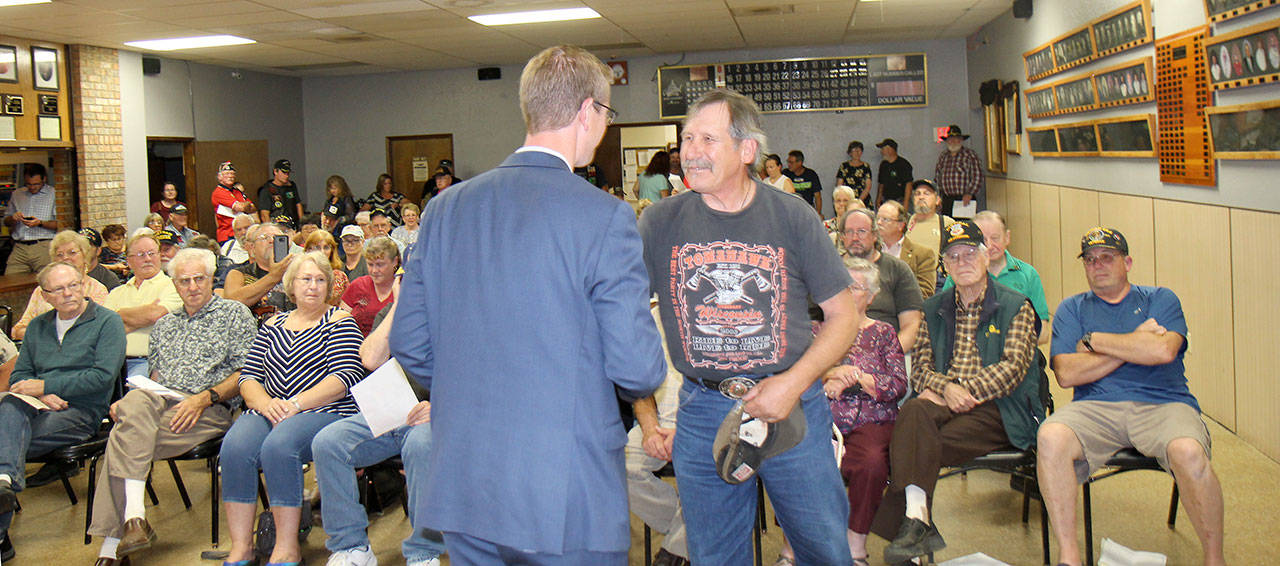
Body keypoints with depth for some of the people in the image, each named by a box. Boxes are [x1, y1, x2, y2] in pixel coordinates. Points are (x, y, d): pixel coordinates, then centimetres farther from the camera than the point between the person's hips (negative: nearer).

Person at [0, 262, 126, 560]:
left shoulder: (107, 321, 4)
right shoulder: (38, 326, 22)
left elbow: (102, 376, -8)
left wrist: (45, 385, -9)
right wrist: (41, 396, -5)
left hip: (81, 412, -4)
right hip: (37, 408, 4)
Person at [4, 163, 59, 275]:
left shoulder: (53, 194, 4)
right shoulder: (17, 194, 20)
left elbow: (60, 224, -1)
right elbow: (6, 222, 25)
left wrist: (40, 223, -14)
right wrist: (13, 218, 3)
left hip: (44, 246, -4)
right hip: (19, 248, 4)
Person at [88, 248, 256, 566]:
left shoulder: (235, 314, 9)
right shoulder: (165, 325, 29)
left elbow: (246, 374, 0)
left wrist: (205, 397, -14)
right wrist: (126, 402, 8)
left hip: (210, 410, -5)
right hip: (160, 403, 5)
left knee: (125, 437, -28)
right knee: (136, 403, -32)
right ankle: (134, 517, -38)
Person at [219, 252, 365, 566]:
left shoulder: (340, 321, 7)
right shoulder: (272, 326, 22)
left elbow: (346, 377, -7)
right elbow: (248, 377, 14)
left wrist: (296, 404, -16)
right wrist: (265, 403, -9)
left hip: (323, 412, -4)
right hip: (268, 411, 4)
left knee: (278, 445, -34)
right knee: (235, 447, -27)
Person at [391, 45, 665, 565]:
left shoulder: (445, 209, 3)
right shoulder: (604, 217, -13)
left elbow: (409, 343, 7)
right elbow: (637, 369, -14)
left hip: (459, 494, 5)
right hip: (566, 501, -5)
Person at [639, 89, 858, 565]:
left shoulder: (792, 217, -2)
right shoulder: (659, 223, -1)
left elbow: (842, 315, 2)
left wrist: (794, 382, -11)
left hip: (793, 404, 0)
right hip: (702, 413, 1)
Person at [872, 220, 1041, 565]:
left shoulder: (1016, 307, 8)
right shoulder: (933, 310, 20)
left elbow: (1012, 368, -5)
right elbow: (920, 367, 10)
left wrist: (964, 391, -14)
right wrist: (946, 388, -12)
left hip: (996, 410, -3)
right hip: (944, 403, 3)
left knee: (918, 445, -30)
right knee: (913, 412, -34)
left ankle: (906, 524, -20)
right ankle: (916, 519, -41)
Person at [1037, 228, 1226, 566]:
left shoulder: (1160, 299, 16)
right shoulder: (1072, 309, 18)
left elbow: (1163, 350, -7)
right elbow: (1066, 373, 1)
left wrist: (1093, 340, 1)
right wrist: (1134, 343, -1)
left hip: (1162, 404, -1)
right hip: (1095, 408, 1)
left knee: (1188, 452, -34)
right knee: (1051, 437, -32)